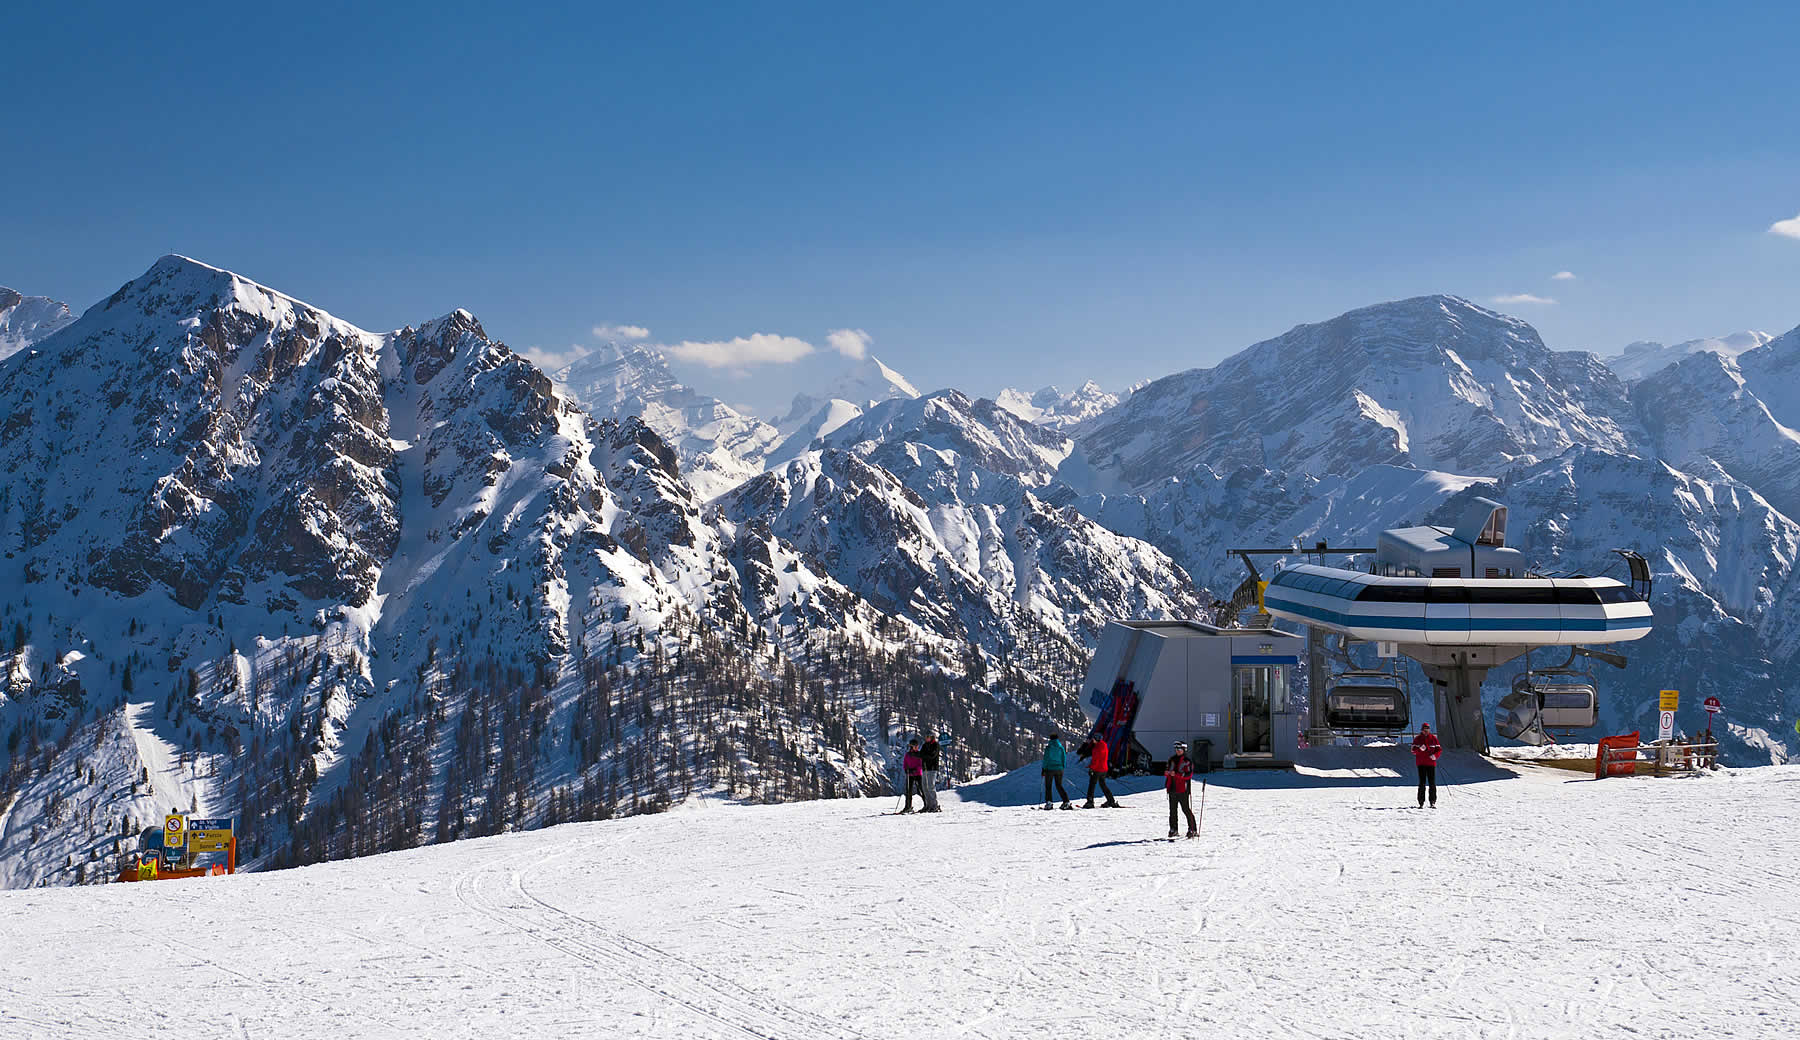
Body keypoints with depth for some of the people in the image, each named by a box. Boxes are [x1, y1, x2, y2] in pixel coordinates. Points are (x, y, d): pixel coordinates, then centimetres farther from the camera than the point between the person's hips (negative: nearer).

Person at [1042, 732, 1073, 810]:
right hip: (1059, 769, 3)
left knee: (1048, 786, 6)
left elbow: (1045, 759, -7)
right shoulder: (1061, 748, 2)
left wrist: (1043, 769, 1)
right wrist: (1062, 767, 17)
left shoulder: (1048, 747, -7)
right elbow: (1064, 758, 6)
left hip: (1050, 768, -3)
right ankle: (1066, 802, 1)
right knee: (1059, 786, 11)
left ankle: (1048, 802, -2)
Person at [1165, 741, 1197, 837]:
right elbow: (1166, 770, 23)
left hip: (1183, 789, -5)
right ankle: (1173, 829, 17)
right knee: (1173, 809, 8)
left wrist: (1176, 774, -22)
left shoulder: (1188, 761, -3)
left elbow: (1189, 775, -12)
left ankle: (1193, 829, -2)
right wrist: (1167, 772, -2)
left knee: (1186, 809, -7)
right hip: (1172, 789, 5)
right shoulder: (1172, 760, 14)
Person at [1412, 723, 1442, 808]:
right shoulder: (1417, 739, 6)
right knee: (1422, 782, -5)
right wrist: (1420, 749, -21)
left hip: (1431, 763, 1)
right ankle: (1421, 802, -2)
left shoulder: (1433, 738, 8)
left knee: (1432, 783, -2)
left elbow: (1439, 749, 8)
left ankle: (1433, 802, 4)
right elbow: (1413, 751, -1)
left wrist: (1435, 755, -11)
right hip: (1421, 763, -1)